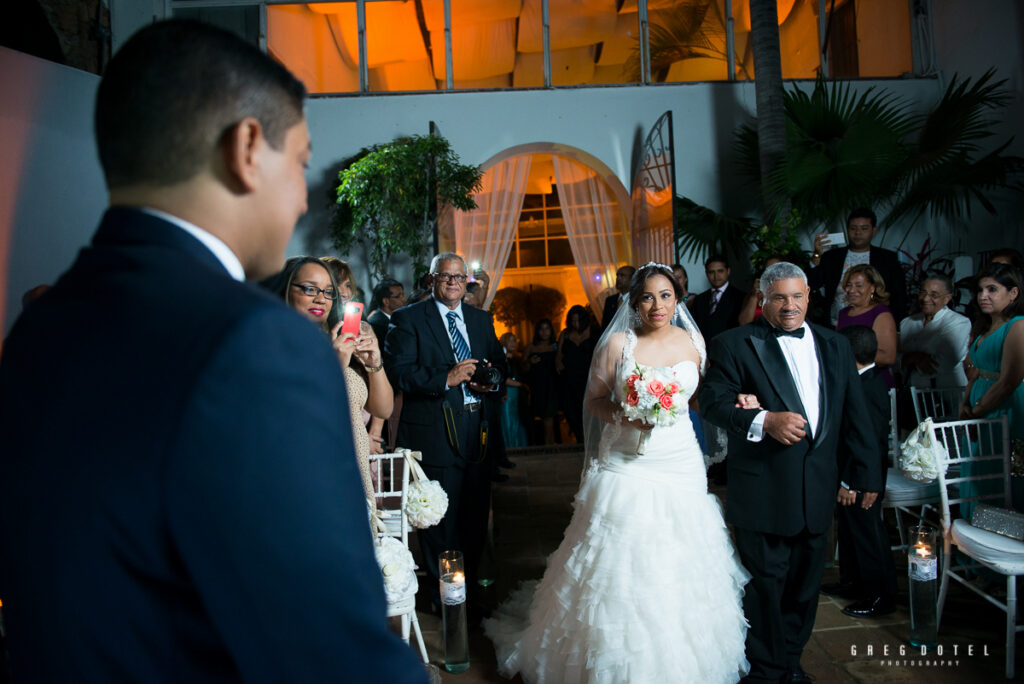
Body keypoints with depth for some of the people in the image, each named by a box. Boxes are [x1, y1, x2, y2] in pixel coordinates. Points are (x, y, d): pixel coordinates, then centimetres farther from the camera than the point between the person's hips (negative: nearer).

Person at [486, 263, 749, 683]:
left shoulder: (693, 341, 5)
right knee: (619, 565, 2)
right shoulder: (618, 343, -5)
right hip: (624, 468, -3)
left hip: (680, 466, 3)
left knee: (679, 567, 10)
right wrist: (623, 416, -18)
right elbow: (594, 400, -1)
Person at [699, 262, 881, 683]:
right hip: (761, 489, -5)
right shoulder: (734, 345, -4)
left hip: (818, 488, 5)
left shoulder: (835, 346, 12)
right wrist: (764, 421, -25)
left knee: (805, 582, 16)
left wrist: (866, 473, 13)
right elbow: (712, 400, -12)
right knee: (765, 582, 5)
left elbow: (855, 415, 13)